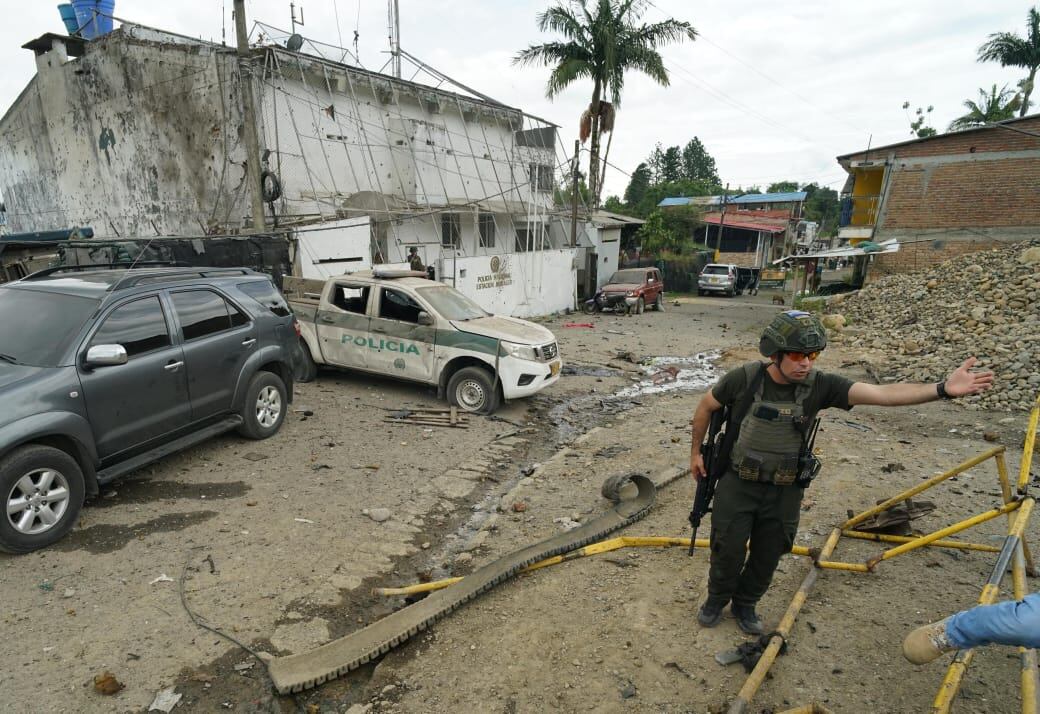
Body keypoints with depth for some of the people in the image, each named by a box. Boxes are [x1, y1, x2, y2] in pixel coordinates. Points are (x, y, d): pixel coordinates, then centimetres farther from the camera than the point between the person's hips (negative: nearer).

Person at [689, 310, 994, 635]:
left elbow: (883, 393, -25)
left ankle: (745, 604, 43)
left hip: (784, 491, 2)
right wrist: (696, 452, 3)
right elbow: (705, 406, -3)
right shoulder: (744, 378, -19)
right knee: (728, 551, 8)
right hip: (738, 485, -2)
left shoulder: (819, 385, -15)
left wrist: (942, 389, -39)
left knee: (767, 558, 17)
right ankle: (716, 599, 37)